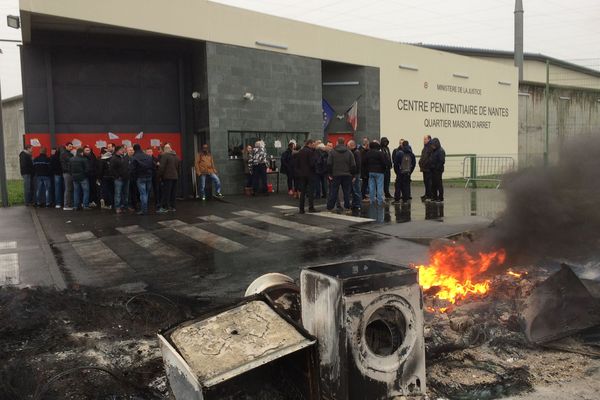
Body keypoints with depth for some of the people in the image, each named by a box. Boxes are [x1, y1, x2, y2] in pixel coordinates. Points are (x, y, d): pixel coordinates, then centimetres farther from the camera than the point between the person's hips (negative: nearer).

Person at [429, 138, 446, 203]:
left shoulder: (441, 151, -13)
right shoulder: (433, 151, 13)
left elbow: (442, 161, -18)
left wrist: (437, 167, -16)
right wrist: (431, 165, 6)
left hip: (438, 170, -8)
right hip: (433, 170, 8)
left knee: (439, 184, -3)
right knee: (433, 184, 12)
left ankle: (441, 198, 2)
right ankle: (434, 197, 21)